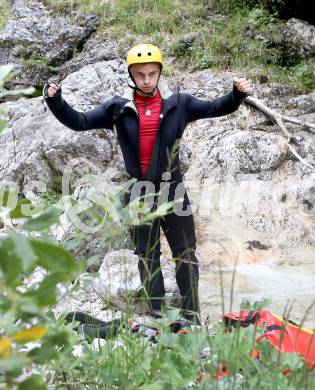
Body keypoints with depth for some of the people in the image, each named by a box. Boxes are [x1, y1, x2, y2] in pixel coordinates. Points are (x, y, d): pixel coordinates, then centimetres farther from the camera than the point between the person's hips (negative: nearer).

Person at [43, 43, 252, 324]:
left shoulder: (178, 103, -3)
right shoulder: (118, 107, -3)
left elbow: (216, 108, 3)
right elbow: (79, 122, -1)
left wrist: (238, 94, -14)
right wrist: (55, 100, -14)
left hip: (172, 190, -1)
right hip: (138, 193, 1)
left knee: (186, 254, 4)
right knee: (147, 256, 12)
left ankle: (191, 317, 17)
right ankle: (156, 317, 27)